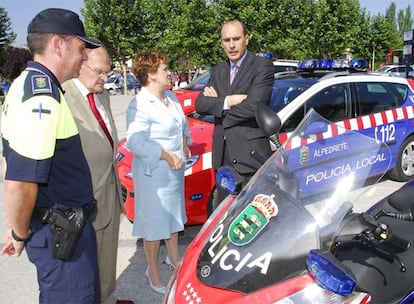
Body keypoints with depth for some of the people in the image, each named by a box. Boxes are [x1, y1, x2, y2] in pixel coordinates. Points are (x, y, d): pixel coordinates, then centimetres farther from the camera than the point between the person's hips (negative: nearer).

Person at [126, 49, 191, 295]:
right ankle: (153, 271, 23)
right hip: (153, 173, -8)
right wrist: (167, 155, -26)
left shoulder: (170, 96, 6)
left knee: (174, 215, 22)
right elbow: (136, 142, -27)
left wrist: (184, 143, 7)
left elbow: (182, 123, 22)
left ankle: (174, 258, 42)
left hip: (175, 170, 9)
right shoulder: (140, 105, -20)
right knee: (154, 222, 4)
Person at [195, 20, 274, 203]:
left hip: (250, 154, -6)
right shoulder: (218, 71, 14)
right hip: (222, 155, 6)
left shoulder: (263, 67, -6)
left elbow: (252, 107, -19)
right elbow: (200, 104, 2)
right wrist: (227, 101, -15)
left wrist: (217, 104, -5)